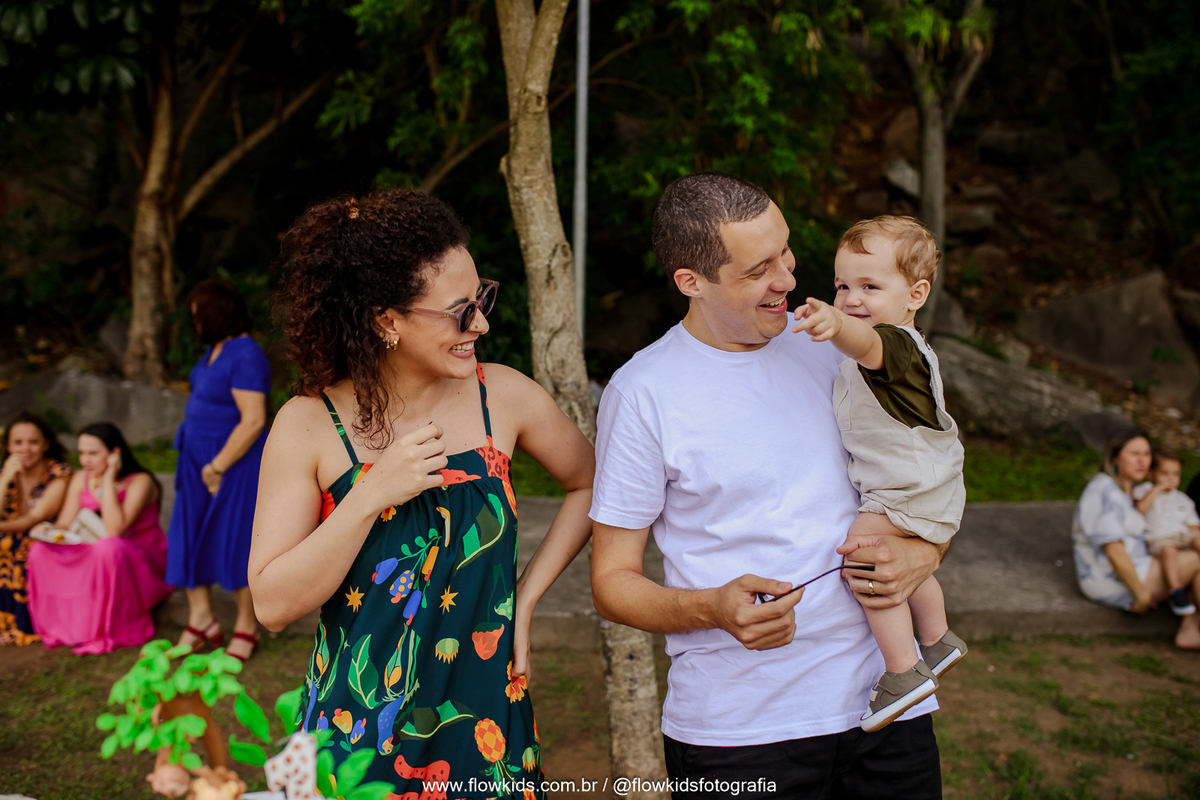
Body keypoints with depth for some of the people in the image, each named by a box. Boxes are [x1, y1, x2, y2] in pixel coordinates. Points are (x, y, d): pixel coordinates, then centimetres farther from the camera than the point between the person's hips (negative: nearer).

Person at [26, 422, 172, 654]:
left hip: (141, 563, -6)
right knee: (41, 550, -17)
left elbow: (114, 531, -29)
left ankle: (116, 630, -19)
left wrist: (108, 480, -26)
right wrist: (49, 531, -23)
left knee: (107, 548, -38)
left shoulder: (139, 482, -17)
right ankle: (69, 625, -8)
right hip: (91, 559, 6)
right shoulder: (81, 480, 3)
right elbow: (64, 524, 1)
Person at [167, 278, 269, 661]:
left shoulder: (245, 356, -19)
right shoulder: (216, 348, 10)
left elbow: (253, 421, -24)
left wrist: (219, 467, -18)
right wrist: (204, 465, 11)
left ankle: (246, 628, 16)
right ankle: (201, 620, 22)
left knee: (235, 542, 1)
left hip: (235, 463, -9)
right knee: (190, 536, 11)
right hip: (202, 458, 9)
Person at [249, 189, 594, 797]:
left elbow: (589, 483, 10)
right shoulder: (308, 426, -11)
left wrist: (525, 596, 2)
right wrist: (372, 494, -23)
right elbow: (273, 604, -13)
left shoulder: (502, 395, -6)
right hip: (355, 734, -2)